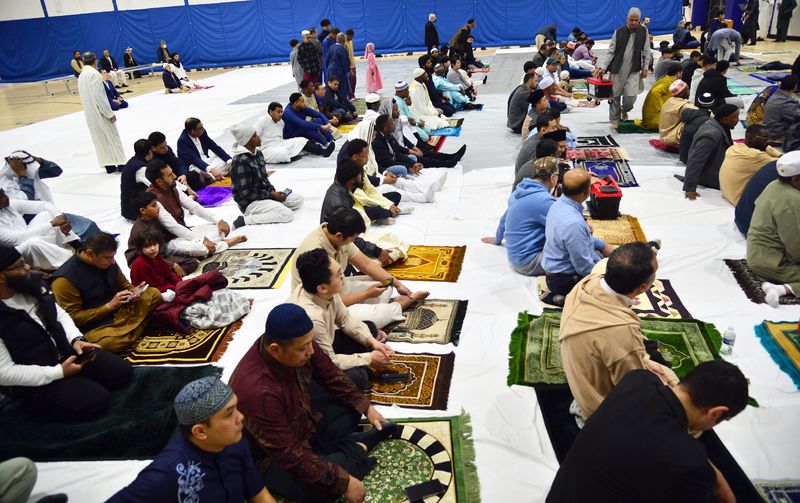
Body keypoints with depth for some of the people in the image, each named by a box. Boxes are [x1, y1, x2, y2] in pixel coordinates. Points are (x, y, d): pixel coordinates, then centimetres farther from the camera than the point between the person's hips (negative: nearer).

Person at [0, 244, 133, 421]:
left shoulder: (32, 285, -5)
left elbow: (59, 313, 9)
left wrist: (76, 339, -9)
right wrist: (59, 372, -22)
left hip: (66, 352, 6)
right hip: (36, 382, -6)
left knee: (123, 371, -3)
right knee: (97, 400, -20)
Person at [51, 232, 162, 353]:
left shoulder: (108, 262, -2)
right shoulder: (65, 279, -19)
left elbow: (123, 284, 16)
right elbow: (73, 318, -17)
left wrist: (133, 292, -8)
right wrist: (109, 306, -21)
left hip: (119, 311, 7)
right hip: (93, 326, -6)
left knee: (154, 294, -4)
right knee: (111, 342, -38)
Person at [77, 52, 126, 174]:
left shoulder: (81, 76, 9)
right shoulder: (94, 74, -16)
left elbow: (83, 96, 15)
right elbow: (99, 96, -21)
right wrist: (110, 113, -16)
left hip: (89, 114, 8)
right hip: (100, 113, -8)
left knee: (100, 139, 11)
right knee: (112, 137, 2)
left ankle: (109, 166, 14)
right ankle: (120, 164, 5)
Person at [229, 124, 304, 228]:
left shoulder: (258, 153, 5)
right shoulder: (241, 161, -22)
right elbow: (246, 193, -22)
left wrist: (272, 191, -3)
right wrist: (271, 195, -17)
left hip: (264, 194, 9)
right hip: (250, 202, -9)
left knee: (298, 199, 5)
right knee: (287, 214, -24)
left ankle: (263, 212, -1)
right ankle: (245, 220, -17)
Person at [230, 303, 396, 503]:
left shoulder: (299, 344, -19)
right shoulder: (257, 391, -40)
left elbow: (331, 376, 1)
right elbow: (291, 455, -34)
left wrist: (366, 407, 0)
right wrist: (343, 482, -30)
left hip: (301, 420, 7)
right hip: (272, 458, -7)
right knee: (320, 487, -28)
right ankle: (357, 448, -2)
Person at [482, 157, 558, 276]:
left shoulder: (519, 191, 8)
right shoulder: (544, 200, -21)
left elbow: (505, 218, 24)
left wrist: (497, 239, 40)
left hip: (515, 256, 10)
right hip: (528, 262, -10)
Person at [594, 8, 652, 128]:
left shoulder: (644, 31, 2)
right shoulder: (619, 32, -2)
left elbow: (646, 51, 8)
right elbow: (611, 51, -3)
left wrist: (645, 68, 4)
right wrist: (603, 67, -13)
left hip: (634, 70, 0)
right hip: (617, 69, 0)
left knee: (631, 96, -8)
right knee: (615, 95, 4)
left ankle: (624, 111, 26)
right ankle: (615, 120, 21)